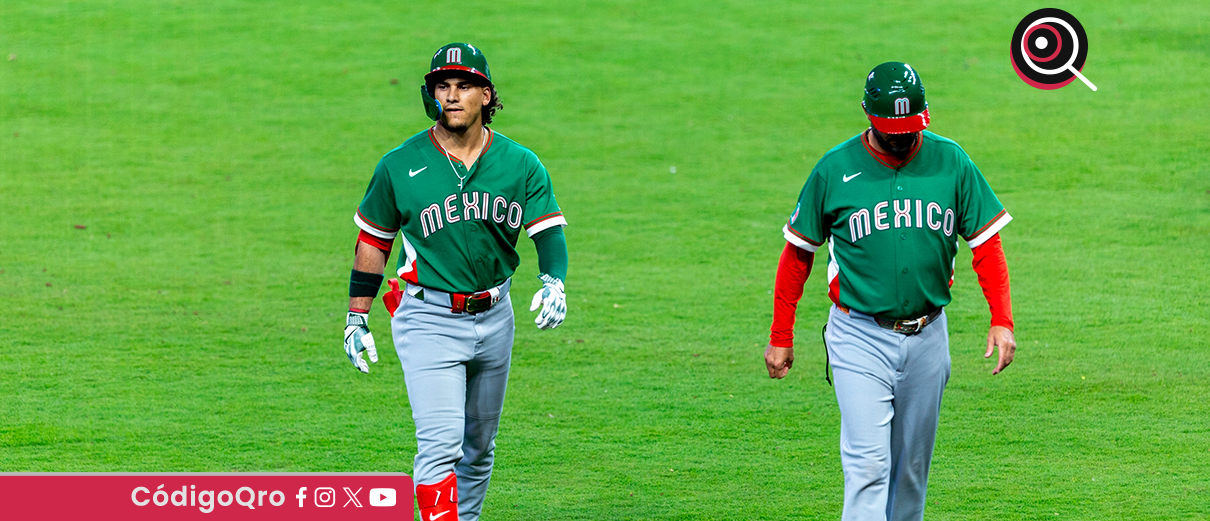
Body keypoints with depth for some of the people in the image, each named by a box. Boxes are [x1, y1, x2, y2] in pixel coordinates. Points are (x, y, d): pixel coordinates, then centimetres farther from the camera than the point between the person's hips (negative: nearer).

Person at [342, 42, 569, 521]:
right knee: (440, 446, -16)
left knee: (479, 445, 17)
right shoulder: (400, 166, -6)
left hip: (494, 317, 4)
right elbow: (373, 242, 4)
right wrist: (356, 320, 4)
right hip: (428, 320, -4)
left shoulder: (520, 165, -1)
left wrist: (553, 282, -27)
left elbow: (549, 230, -6)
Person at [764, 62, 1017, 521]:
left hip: (927, 337, 3)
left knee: (911, 465, 13)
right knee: (867, 464, -13)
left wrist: (1001, 321, -10)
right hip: (860, 338, -3)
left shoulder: (951, 162, -1)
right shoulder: (836, 169, -6)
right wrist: (780, 337, 4)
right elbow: (798, 252, 3)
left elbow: (986, 242, 2)